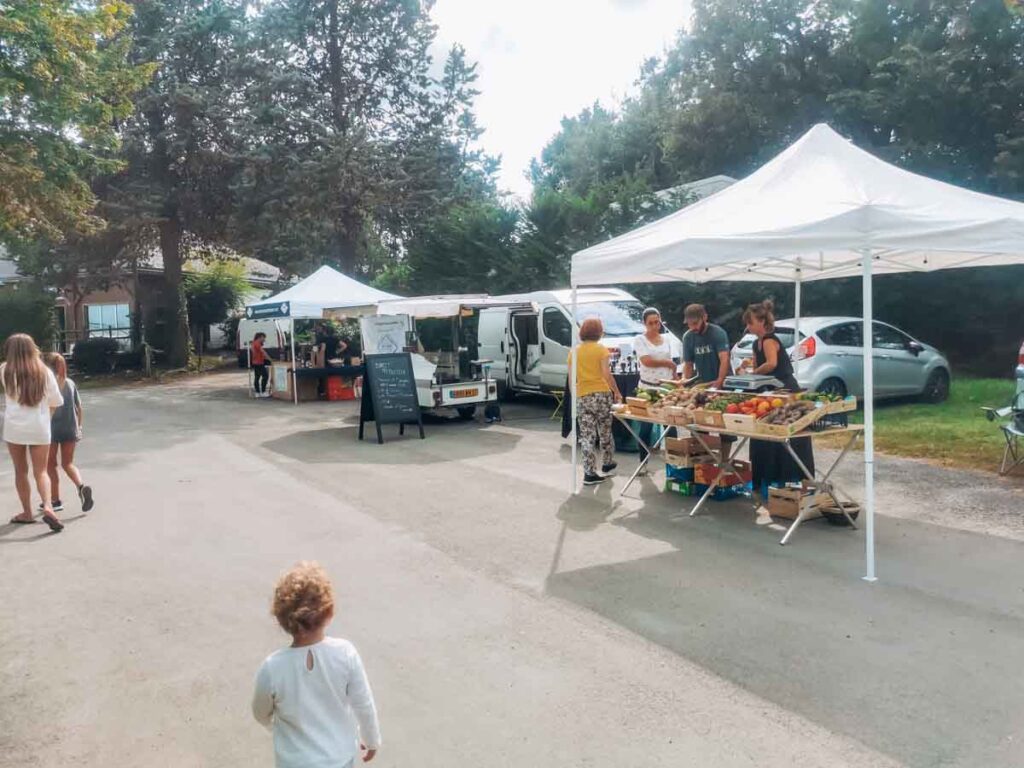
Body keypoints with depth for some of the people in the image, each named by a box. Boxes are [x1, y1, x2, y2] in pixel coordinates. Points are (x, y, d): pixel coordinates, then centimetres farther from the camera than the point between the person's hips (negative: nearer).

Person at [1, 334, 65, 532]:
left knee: (21, 471, 14)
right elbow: (57, 401, 2)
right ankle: (47, 507, -16)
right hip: (39, 428, 0)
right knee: (41, 472, 5)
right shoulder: (44, 372, -4)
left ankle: (27, 512, 20)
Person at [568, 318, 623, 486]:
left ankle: (590, 473, -3)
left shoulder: (574, 352, 7)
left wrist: (574, 396, 17)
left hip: (583, 396, 2)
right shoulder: (601, 349, -4)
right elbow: (606, 374, -10)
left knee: (587, 435, 1)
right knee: (605, 431, 16)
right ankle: (607, 463, 32)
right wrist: (617, 392, -2)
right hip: (602, 393, -2)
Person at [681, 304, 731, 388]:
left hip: (723, 383, -3)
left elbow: (724, 359, -23)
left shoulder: (718, 333, -12)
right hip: (702, 384, 4)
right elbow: (688, 364, 4)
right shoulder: (687, 337, 1)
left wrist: (719, 381, -37)